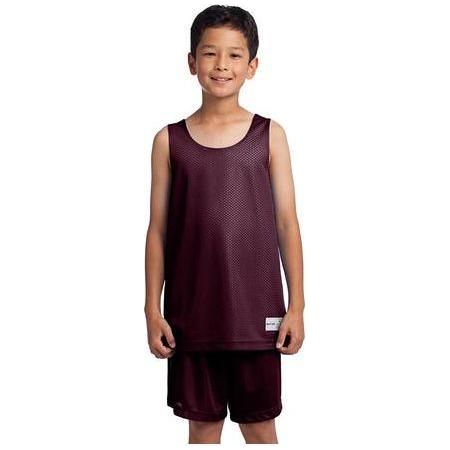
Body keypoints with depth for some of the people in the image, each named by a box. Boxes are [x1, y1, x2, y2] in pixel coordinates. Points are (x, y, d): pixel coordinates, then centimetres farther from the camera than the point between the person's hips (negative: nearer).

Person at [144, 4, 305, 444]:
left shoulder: (269, 135, 0)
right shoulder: (170, 140, 1)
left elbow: (286, 224, 1)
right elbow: (158, 230, 3)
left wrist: (296, 307, -2)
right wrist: (153, 309, 0)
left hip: (256, 311, -1)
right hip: (192, 313, 1)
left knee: (260, 427, 11)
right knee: (203, 426, 13)